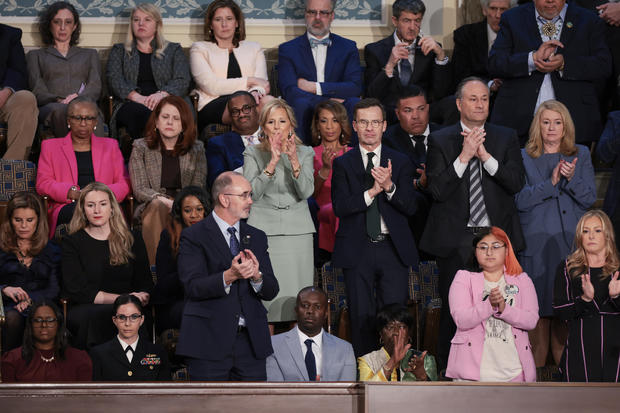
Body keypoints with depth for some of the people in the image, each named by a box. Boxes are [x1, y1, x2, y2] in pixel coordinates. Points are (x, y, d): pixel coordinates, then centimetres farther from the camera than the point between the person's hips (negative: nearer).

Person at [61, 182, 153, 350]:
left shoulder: (132, 240, 18)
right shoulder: (72, 243, 10)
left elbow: (146, 284, 15)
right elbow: (78, 291, -1)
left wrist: (141, 298, -11)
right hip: (83, 309, -1)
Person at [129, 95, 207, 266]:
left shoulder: (197, 149, 14)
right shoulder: (141, 148, 10)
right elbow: (139, 189, 1)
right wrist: (164, 201, -19)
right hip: (151, 206, -1)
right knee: (158, 207, -37)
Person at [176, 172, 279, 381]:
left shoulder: (256, 237, 15)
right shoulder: (193, 236, -2)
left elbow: (271, 291, 9)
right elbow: (193, 287, -14)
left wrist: (256, 275, -14)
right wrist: (229, 276, -28)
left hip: (251, 340, 5)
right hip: (209, 340, -5)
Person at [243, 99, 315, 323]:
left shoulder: (305, 153, 10)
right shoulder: (253, 153, 7)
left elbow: (306, 192, -3)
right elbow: (253, 193, -7)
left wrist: (294, 161, -17)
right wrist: (272, 163, -17)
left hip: (297, 230, 1)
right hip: (264, 231, -1)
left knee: (296, 296, -4)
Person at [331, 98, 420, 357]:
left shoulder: (400, 162, 9)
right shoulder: (343, 163, 6)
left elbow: (411, 207, -1)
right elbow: (340, 207, -6)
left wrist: (389, 186, -18)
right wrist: (372, 191, -19)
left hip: (393, 249, 1)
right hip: (357, 250, 0)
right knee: (362, 319, 2)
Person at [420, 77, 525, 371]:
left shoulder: (506, 138, 10)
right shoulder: (440, 140, 5)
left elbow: (517, 183, -3)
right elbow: (437, 190, -6)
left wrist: (485, 155, -13)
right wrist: (464, 156, -14)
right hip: (455, 239, -1)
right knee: (453, 310, 1)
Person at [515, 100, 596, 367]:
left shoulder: (581, 155, 10)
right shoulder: (524, 157, 7)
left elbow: (590, 198, 4)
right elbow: (520, 200, -3)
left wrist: (572, 179, -14)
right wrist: (550, 183, -15)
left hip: (571, 240, 1)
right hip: (536, 242, -1)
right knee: (537, 298, -2)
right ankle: (536, 363, 6)